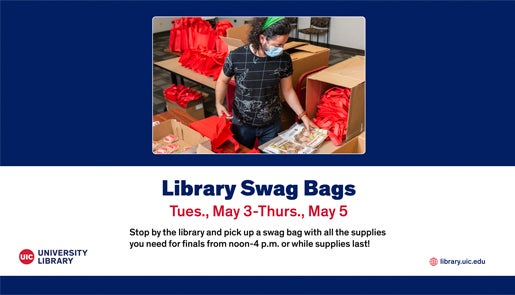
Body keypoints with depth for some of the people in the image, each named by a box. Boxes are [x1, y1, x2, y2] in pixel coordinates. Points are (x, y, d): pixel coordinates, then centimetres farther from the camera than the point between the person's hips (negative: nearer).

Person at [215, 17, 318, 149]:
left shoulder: (284, 59, -14)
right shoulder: (236, 57, -20)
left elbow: (288, 90, -1)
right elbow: (223, 81, -1)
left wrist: (303, 116, -3)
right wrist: (219, 103, -13)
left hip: (271, 124, 1)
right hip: (242, 122, -1)